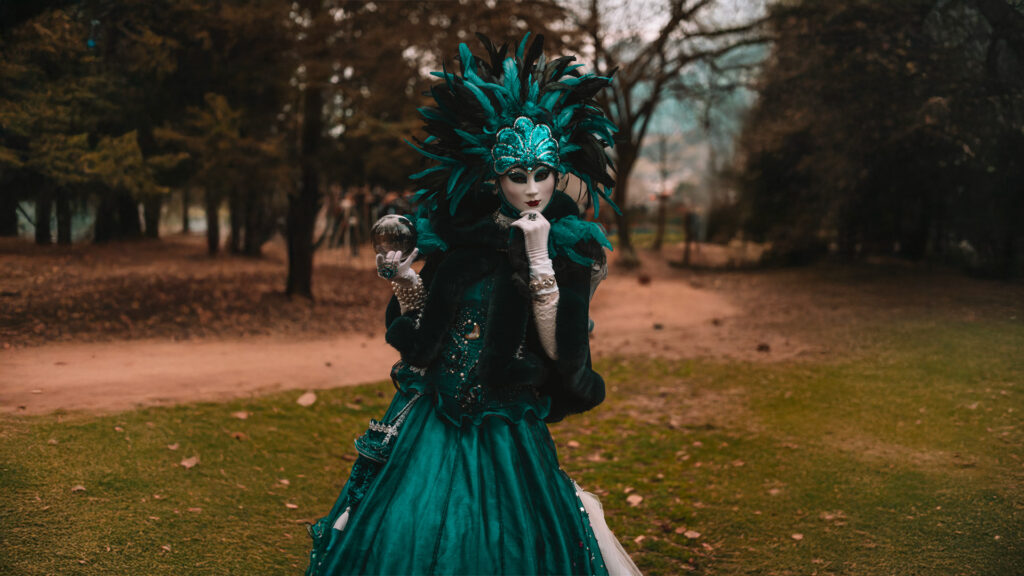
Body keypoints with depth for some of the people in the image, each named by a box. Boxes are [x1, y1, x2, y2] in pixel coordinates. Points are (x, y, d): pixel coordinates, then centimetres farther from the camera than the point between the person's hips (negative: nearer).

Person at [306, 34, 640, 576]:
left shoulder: (569, 251, -4)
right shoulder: (461, 237, 3)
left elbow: (558, 349, -17)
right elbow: (423, 337, 8)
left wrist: (539, 259, -20)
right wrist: (404, 278, -8)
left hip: (507, 429, -2)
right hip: (433, 416, 3)